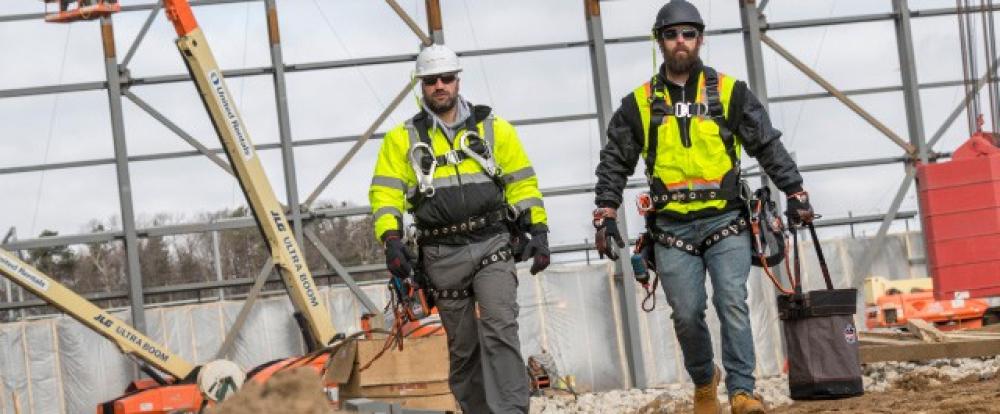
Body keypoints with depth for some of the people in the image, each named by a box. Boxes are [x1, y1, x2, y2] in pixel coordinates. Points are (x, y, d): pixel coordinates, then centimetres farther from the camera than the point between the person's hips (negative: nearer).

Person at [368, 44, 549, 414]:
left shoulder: (493, 128, 9)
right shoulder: (403, 139, 8)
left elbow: (522, 182, 10)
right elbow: (385, 192, 1)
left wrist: (538, 230, 1)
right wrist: (391, 239, -13)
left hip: (492, 245, -1)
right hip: (442, 255, 1)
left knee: (499, 328, -18)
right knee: (463, 348, 8)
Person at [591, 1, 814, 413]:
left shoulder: (729, 92, 4)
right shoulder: (640, 103, 6)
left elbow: (769, 146, 5)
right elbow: (614, 163, 9)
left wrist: (795, 194, -1)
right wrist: (605, 217, 3)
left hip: (725, 222, -1)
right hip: (672, 228, 1)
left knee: (732, 303, -12)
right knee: (687, 314, 3)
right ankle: (704, 380, 27)